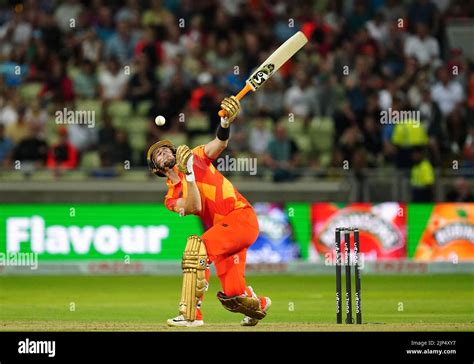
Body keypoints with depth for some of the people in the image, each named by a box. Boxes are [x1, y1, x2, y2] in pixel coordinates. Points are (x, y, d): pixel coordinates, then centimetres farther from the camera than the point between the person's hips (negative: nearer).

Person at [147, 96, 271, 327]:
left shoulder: (196, 157, 11)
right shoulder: (171, 198, 13)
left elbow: (220, 143, -6)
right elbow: (194, 207, -9)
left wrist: (225, 122, -27)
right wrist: (189, 173, -20)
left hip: (242, 216, -4)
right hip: (222, 229, 4)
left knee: (197, 248, -27)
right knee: (233, 297, -4)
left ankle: (191, 313, -25)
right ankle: (258, 305, 33)